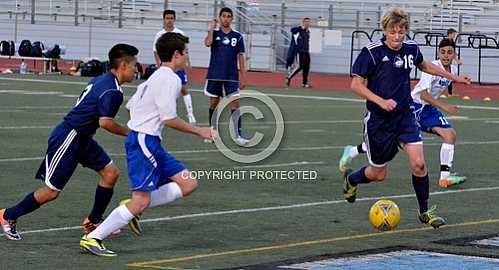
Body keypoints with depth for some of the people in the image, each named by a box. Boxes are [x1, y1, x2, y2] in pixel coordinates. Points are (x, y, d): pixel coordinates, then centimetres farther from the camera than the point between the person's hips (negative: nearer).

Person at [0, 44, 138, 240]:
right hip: (68, 139, -10)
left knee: (110, 173, 4)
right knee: (51, 192, -1)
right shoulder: (112, 90, -21)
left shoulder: (102, 80, 9)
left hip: (81, 138, 10)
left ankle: (93, 222, 15)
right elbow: (105, 122, -28)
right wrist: (128, 133, -15)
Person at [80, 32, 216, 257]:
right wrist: (199, 131, -8)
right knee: (141, 200, -13)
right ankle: (92, 238, -10)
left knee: (189, 184, 6)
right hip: (144, 142, -10)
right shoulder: (170, 79, -12)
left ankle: (134, 209, 3)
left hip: (151, 144, 10)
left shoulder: (155, 77, 18)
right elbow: (169, 119, -18)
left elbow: (131, 106, 21)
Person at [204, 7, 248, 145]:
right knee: (214, 103, 8)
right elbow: (207, 43, -20)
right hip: (214, 75, 0)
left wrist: (243, 77, 2)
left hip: (232, 76, 0)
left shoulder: (237, 36, 4)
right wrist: (211, 28, -15)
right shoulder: (214, 33, 2)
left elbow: (240, 57, 6)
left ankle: (238, 135, -8)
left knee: (235, 104, -7)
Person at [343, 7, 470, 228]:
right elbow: (356, 85, -14)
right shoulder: (372, 52, -16)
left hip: (405, 117, 4)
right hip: (378, 120, -3)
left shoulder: (411, 49, 0)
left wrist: (453, 77, 28)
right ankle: (351, 179, 41)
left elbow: (424, 66, 23)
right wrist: (381, 101, -27)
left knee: (418, 164, -13)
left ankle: (425, 212, 4)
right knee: (378, 174, 8)